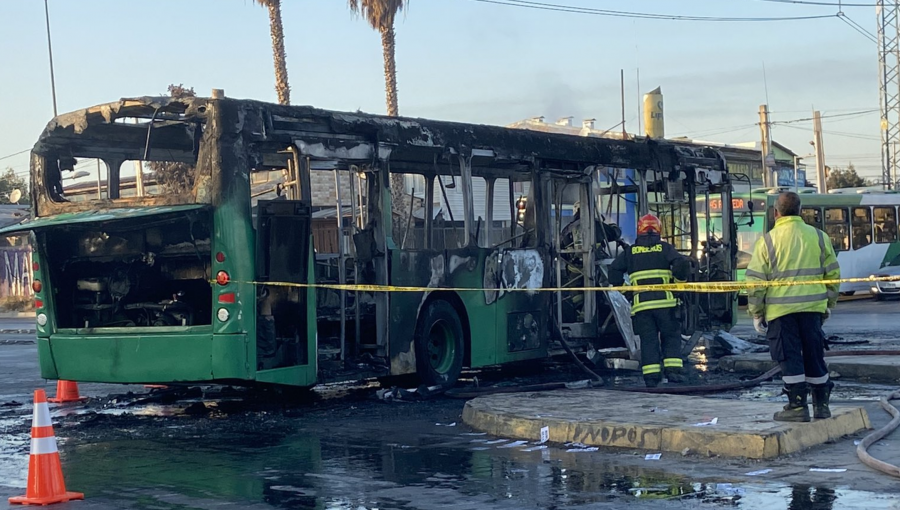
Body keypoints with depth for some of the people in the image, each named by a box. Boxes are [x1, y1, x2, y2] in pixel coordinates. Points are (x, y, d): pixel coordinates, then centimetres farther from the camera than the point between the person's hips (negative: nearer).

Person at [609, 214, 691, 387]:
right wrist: (680, 282, 9)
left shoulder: (630, 251, 11)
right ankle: (673, 369, -2)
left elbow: (614, 269, 5)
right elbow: (682, 263, -7)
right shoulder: (664, 248, 6)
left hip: (641, 303, 1)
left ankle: (651, 376, -2)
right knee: (671, 336, 9)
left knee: (648, 340, 5)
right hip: (665, 301, -1)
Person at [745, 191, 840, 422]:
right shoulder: (818, 237, 4)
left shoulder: (768, 241, -5)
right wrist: (829, 305, 22)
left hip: (780, 309, -3)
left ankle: (798, 406, 2)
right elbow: (833, 274, 11)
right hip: (812, 307, 3)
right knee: (814, 355, 12)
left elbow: (755, 281, -5)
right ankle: (821, 405, 19)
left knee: (790, 358, 2)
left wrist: (756, 313, 4)